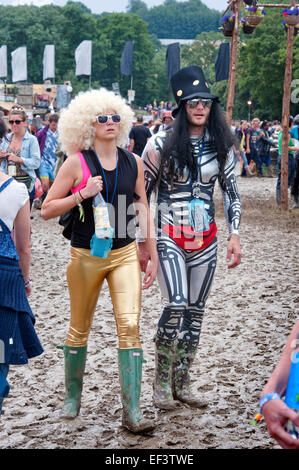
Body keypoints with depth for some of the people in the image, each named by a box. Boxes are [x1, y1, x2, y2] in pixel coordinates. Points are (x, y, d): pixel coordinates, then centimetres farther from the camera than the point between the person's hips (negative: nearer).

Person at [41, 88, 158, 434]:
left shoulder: (133, 162, 4)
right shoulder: (77, 163, -7)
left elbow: (143, 208, 11)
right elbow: (46, 210, -7)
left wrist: (152, 252, 9)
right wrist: (82, 195, -19)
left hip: (125, 253, 2)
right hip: (86, 256, -2)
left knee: (130, 327, -9)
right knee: (80, 329, 12)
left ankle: (131, 410, -7)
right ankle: (72, 397, 32)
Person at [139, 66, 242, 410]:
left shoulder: (221, 145, 4)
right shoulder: (162, 144, -7)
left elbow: (231, 191, 10)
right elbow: (142, 194, -2)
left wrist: (234, 235, 1)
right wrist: (143, 243, -2)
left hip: (205, 239, 4)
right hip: (169, 236, -4)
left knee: (195, 311, 7)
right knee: (176, 305, -18)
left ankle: (182, 384, 19)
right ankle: (161, 383, -2)